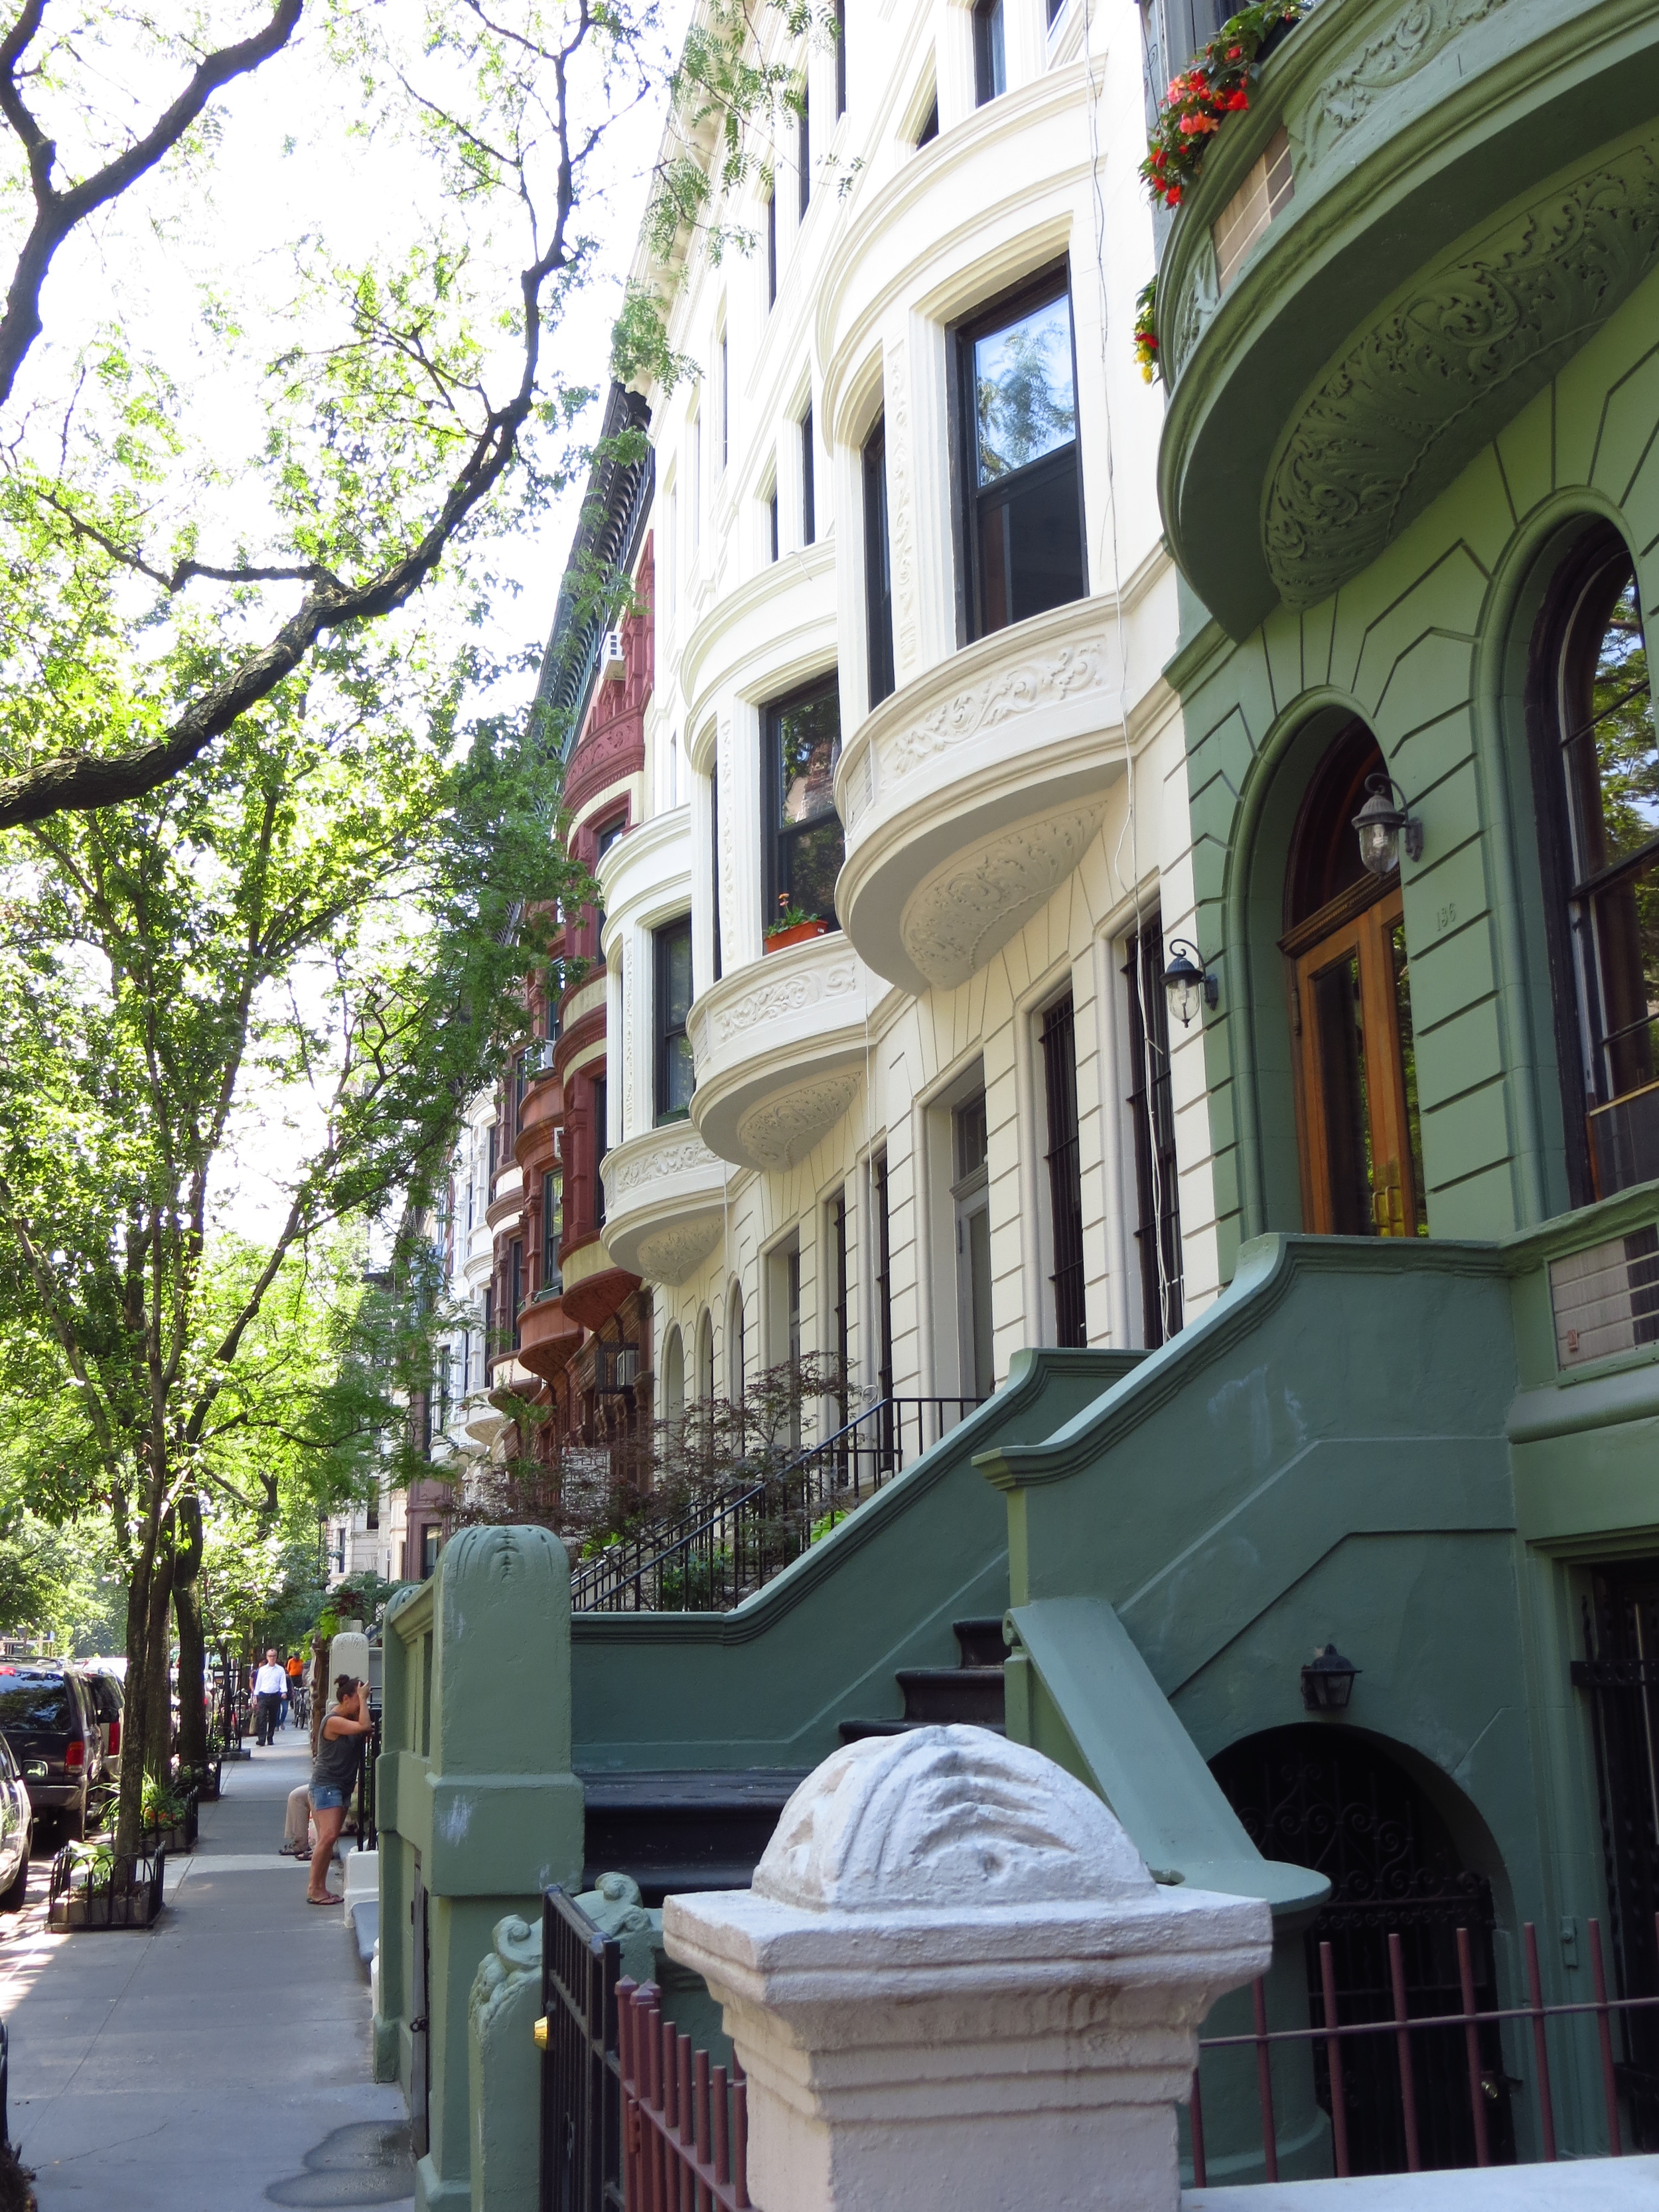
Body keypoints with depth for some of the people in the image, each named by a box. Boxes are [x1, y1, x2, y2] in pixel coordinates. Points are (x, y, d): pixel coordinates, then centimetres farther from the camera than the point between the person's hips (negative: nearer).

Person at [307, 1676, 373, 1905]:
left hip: (343, 1786, 9)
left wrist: (364, 1700, -2)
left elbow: (367, 1729, 8)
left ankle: (320, 1888, 10)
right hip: (326, 1784, -9)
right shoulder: (333, 1721, -18)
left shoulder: (349, 1719, 12)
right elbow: (364, 1726, -27)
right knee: (328, 1836, -15)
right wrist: (363, 1699, -18)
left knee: (329, 1838, 7)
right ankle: (314, 1889, -9)